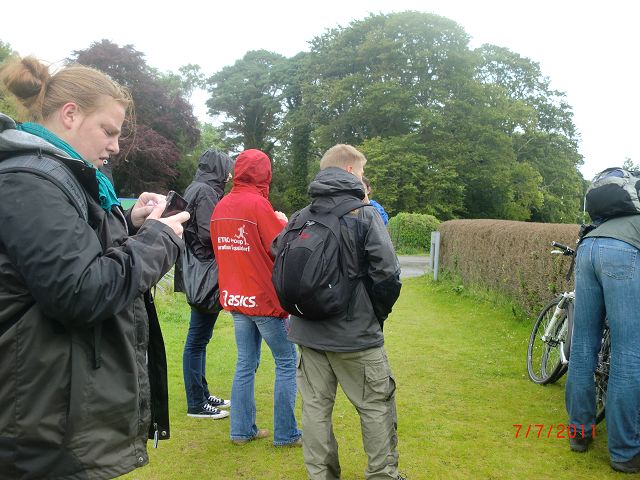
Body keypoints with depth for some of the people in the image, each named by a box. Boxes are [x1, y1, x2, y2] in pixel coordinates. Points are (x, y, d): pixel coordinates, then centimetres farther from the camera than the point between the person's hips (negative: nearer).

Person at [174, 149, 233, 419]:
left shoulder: (196, 189, 17)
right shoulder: (206, 192, -13)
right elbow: (209, 234, -21)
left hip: (199, 276, 10)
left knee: (200, 338, 16)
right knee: (197, 339, -3)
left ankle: (202, 394, 27)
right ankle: (196, 404, 6)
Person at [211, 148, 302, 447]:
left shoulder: (221, 207, 5)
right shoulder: (258, 204, -17)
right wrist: (284, 223, 0)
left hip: (235, 298, 7)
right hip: (265, 298, -7)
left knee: (245, 364, 15)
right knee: (287, 362, 6)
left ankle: (242, 430, 21)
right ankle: (285, 434, 10)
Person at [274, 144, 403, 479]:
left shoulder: (299, 218, 3)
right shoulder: (365, 215, -10)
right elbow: (388, 276, -17)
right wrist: (377, 315, 1)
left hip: (308, 332, 5)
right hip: (356, 334, -4)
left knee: (315, 407, 13)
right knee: (376, 407, 11)